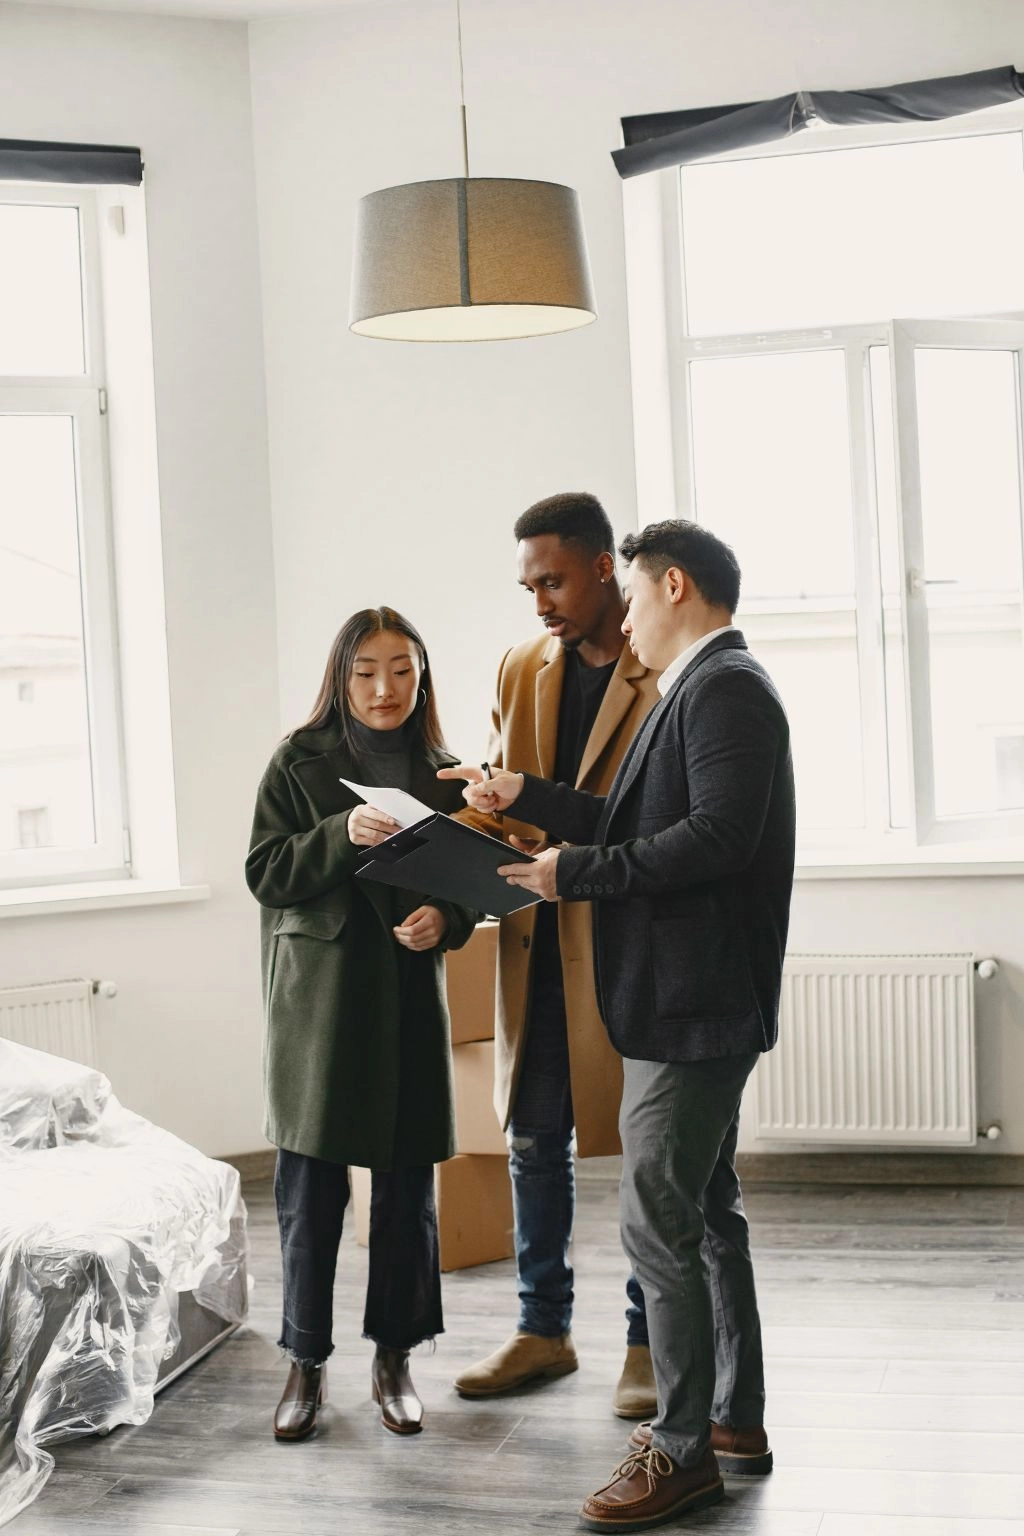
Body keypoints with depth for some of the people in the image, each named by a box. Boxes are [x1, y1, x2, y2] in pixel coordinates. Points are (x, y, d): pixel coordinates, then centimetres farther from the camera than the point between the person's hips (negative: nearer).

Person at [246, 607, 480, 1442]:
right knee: (310, 1186, 1)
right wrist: (343, 833, -21)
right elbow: (265, 874, -6)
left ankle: (394, 1357, 21)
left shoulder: (442, 774, 7)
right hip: (320, 996, -2)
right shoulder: (299, 763, 0)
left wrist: (444, 919, -12)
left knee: (408, 1188, 6)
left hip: (410, 998, 2)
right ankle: (307, 1362, 15)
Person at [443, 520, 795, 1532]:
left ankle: (683, 1448, 3)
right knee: (706, 1211, 17)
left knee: (658, 1224, -7)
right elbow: (635, 825, 18)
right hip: (690, 1001, 11)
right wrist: (526, 800, 16)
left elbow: (718, 836, -26)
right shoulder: (705, 688, 17)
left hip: (694, 1003, -11)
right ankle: (736, 1419, 27)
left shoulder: (725, 688, -15)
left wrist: (578, 871, -20)